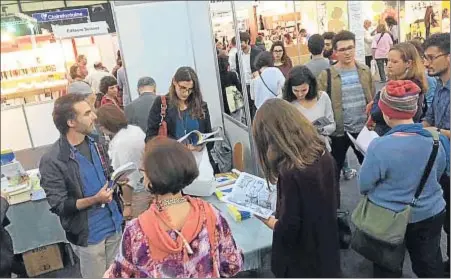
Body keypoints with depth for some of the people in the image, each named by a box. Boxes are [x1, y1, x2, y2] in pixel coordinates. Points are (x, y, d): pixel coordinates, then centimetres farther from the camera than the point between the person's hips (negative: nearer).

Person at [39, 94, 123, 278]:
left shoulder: (95, 143, 1)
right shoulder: (52, 161, -19)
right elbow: (58, 205, -18)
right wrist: (94, 200, -28)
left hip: (114, 225, 6)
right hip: (88, 235, -6)